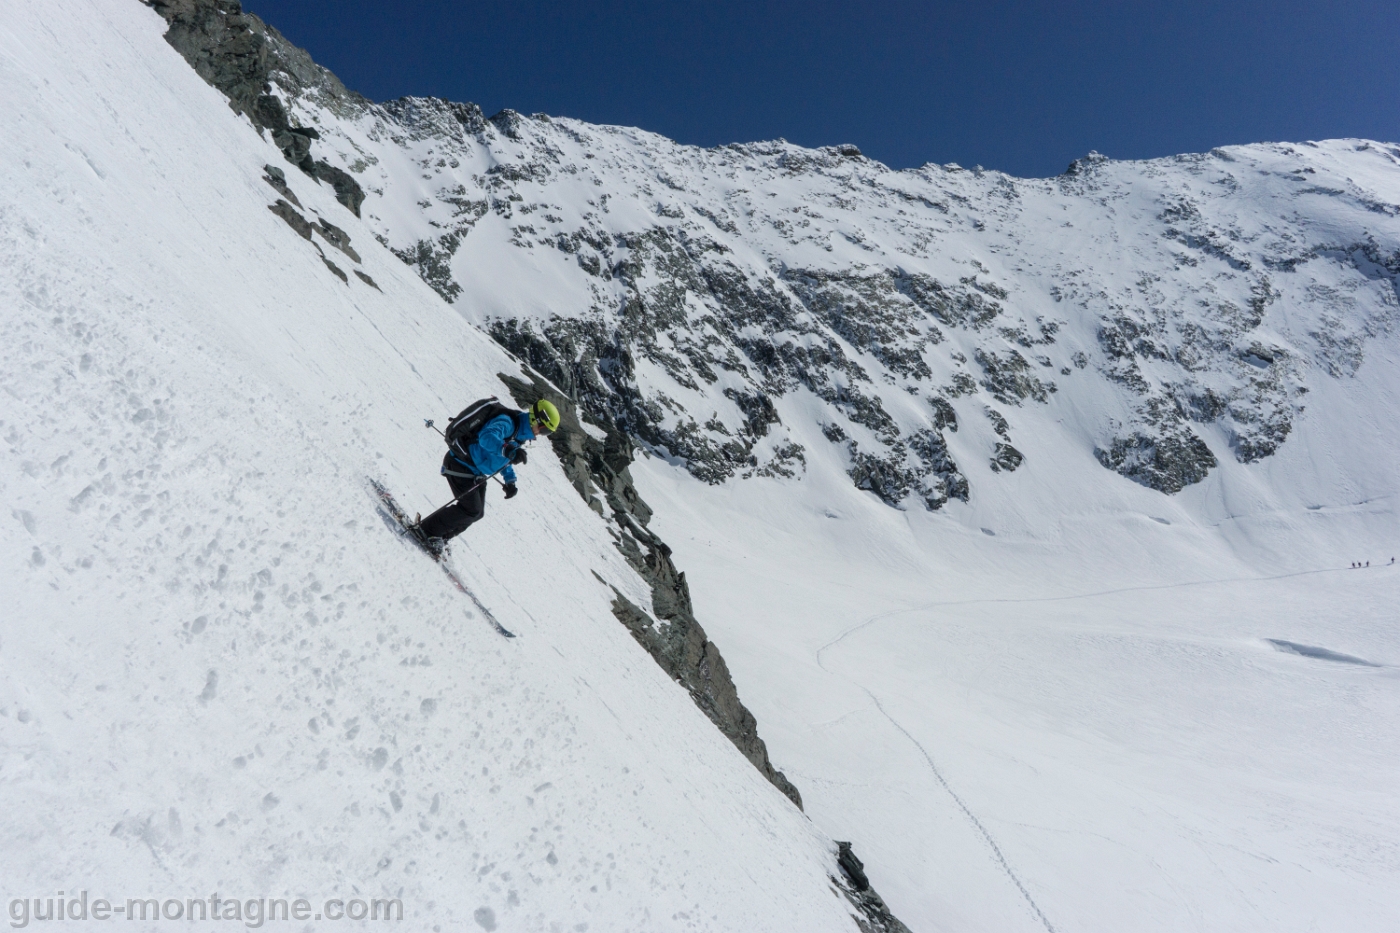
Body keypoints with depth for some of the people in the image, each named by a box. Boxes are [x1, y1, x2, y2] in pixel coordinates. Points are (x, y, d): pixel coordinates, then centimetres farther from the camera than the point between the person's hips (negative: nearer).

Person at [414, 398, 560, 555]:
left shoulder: (519, 433, 7)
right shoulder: (507, 422, -23)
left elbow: (503, 459, 22)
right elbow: (487, 437, -44)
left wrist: (510, 481, 9)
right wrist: (508, 449, -61)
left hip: (476, 474, 10)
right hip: (461, 465, -10)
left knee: (477, 513, 9)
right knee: (471, 510, -16)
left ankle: (440, 538, 23)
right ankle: (427, 530, -1)